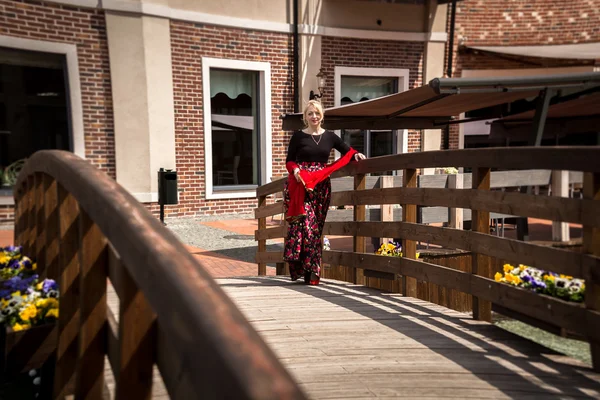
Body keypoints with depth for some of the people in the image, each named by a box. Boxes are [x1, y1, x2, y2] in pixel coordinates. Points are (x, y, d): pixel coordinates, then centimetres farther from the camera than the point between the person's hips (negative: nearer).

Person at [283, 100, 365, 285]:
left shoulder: (329, 136, 12)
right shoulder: (298, 136, 5)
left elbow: (346, 150, 18)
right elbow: (289, 160, 6)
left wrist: (356, 154, -2)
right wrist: (295, 169, -14)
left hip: (321, 187, 3)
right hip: (300, 186, -3)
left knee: (316, 226, 3)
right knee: (305, 223, -14)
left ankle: (310, 270, 12)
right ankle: (310, 270, -5)